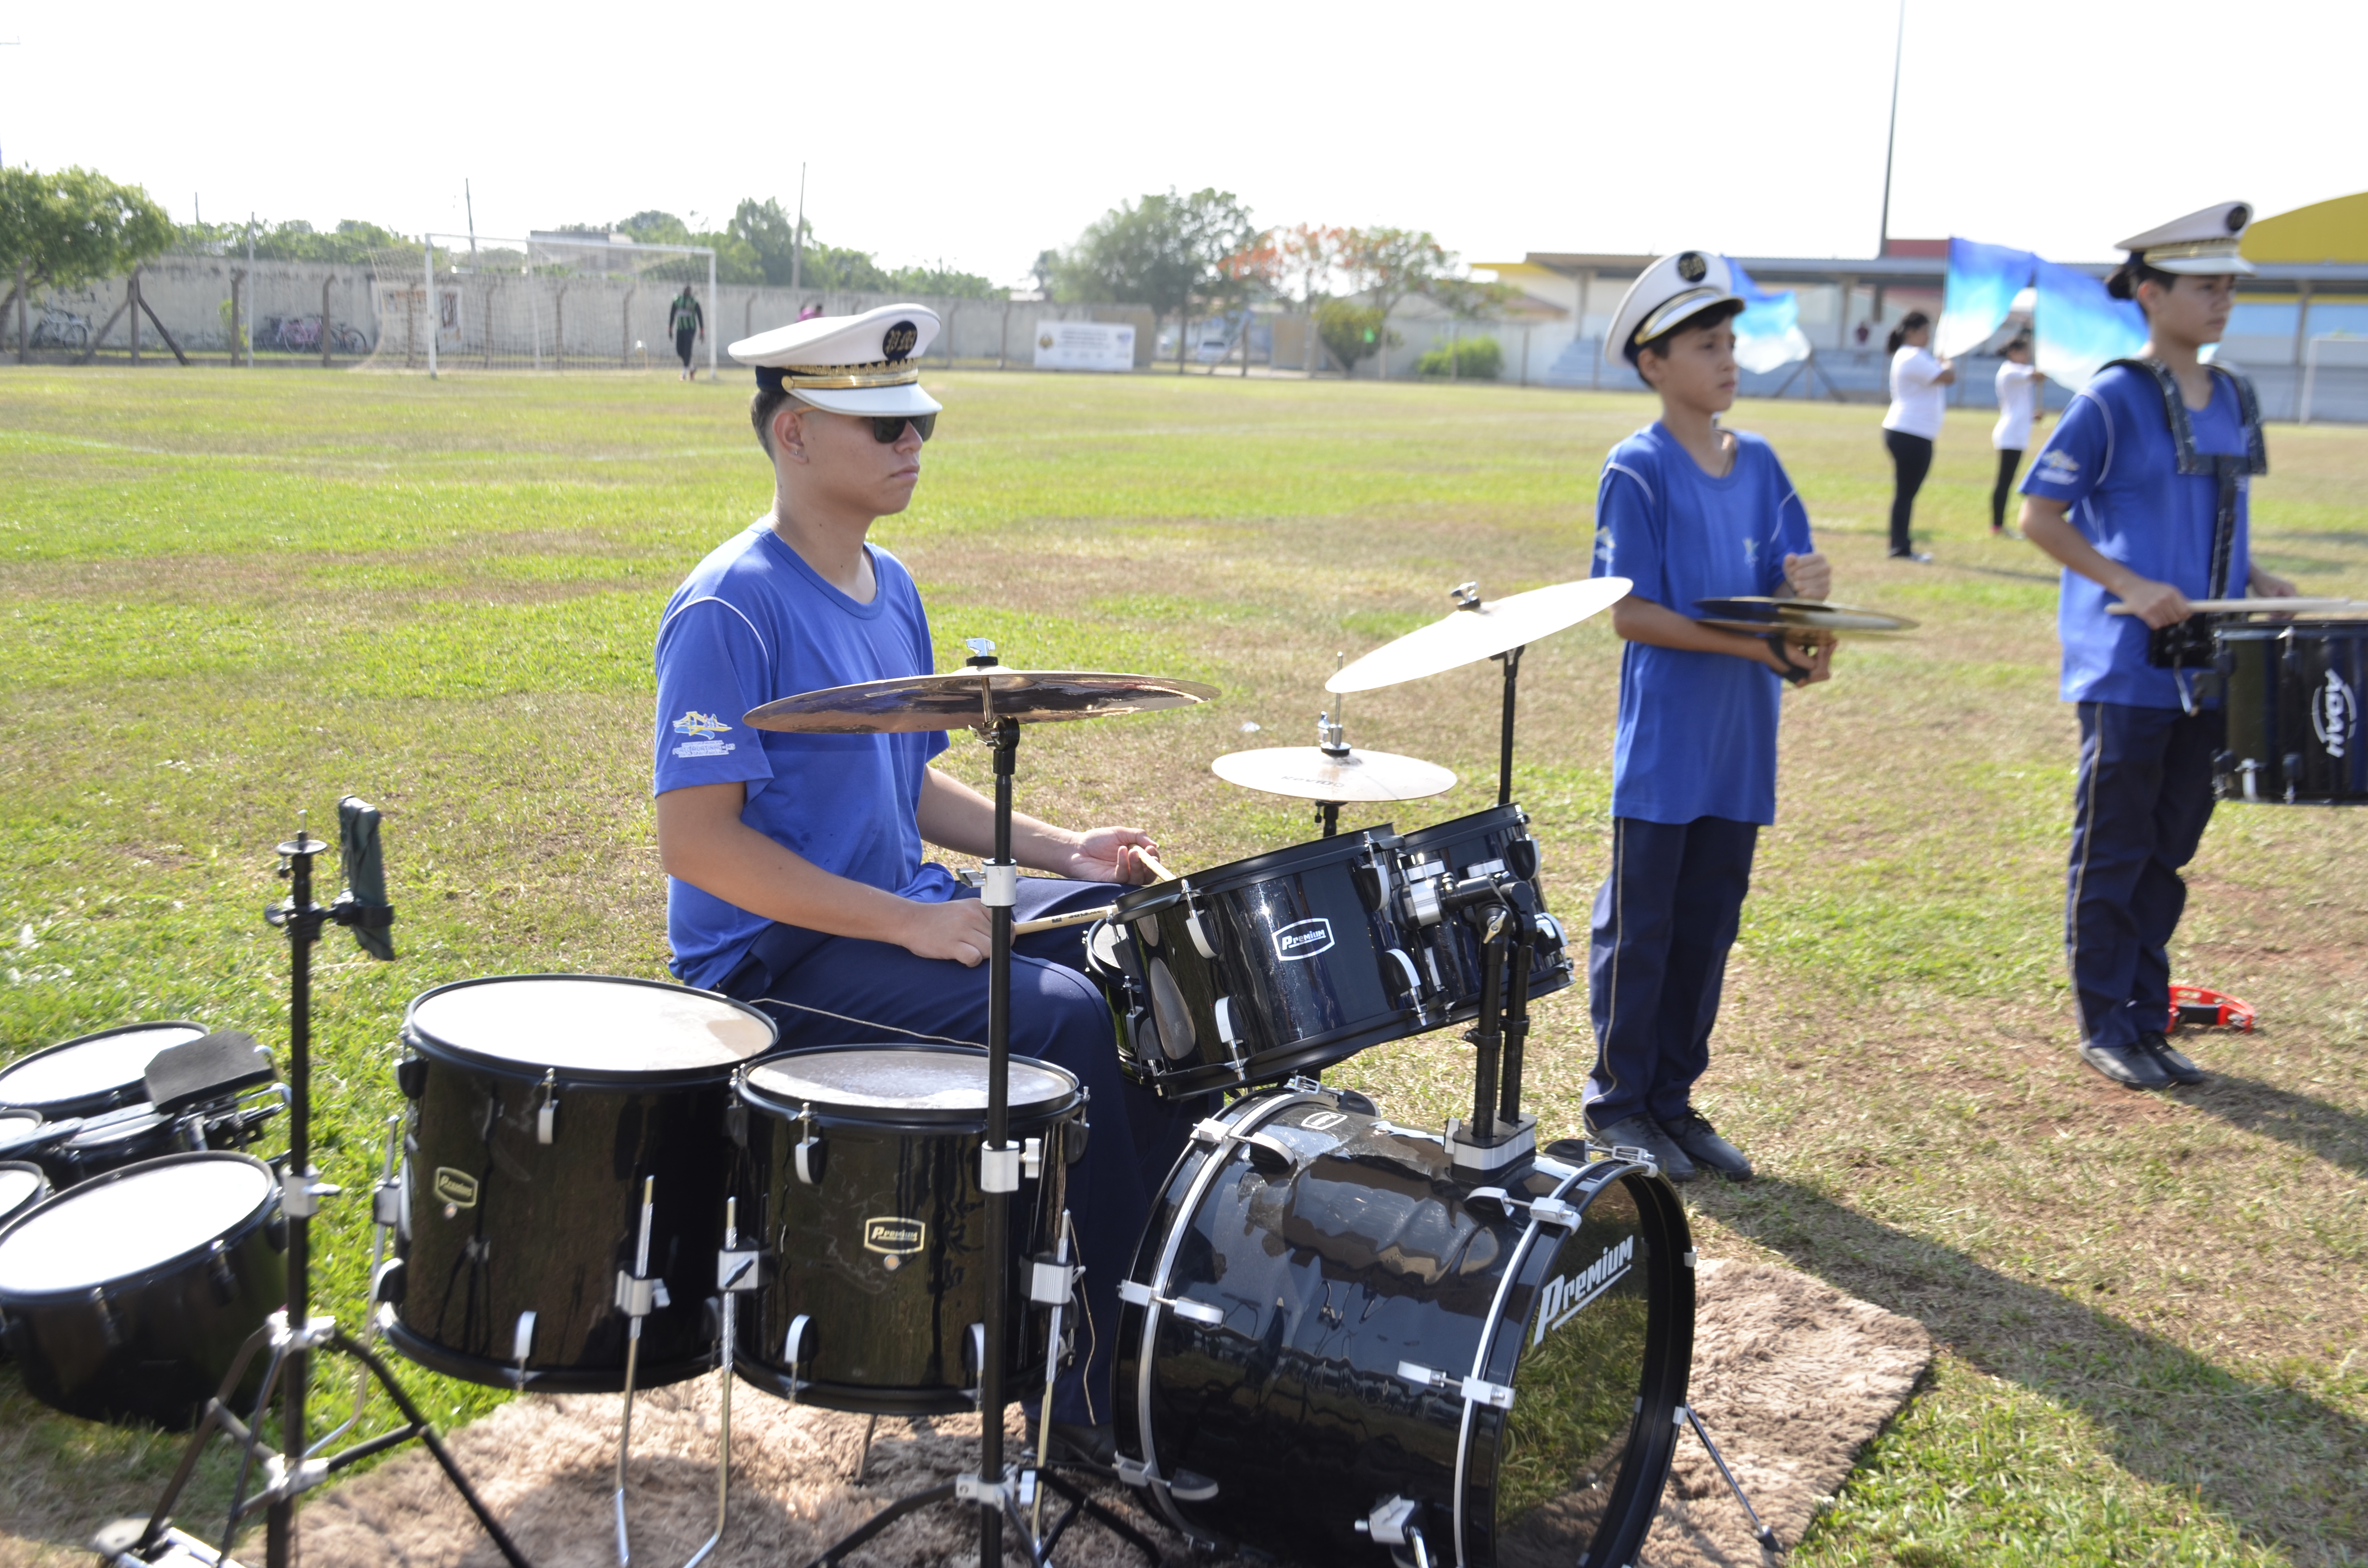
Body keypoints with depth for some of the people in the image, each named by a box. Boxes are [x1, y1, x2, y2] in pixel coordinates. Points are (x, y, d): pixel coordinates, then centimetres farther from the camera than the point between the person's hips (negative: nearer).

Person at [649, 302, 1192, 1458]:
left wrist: (1057, 849, 3)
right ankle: (1094, 1386, -10)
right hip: (777, 957, -9)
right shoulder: (729, 612, -17)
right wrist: (908, 925, -25)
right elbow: (697, 841, -22)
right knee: (1059, 1017, -25)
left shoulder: (888, 588, 10)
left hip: (903, 911, 9)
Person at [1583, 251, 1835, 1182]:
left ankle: (1674, 1097, 24)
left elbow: (1794, 573, 9)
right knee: (1639, 926, 3)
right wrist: (1746, 645, -22)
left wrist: (1806, 600, -15)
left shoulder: (1758, 463, 10)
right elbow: (1627, 612, -14)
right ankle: (1618, 1103, 16)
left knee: (1709, 925, 12)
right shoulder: (1638, 471, -9)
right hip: (1663, 742, -6)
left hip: (1740, 742, 6)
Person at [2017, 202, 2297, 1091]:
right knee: (2114, 850, 2)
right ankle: (2105, 1026, 14)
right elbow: (2039, 516, -11)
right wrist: (2130, 587, -19)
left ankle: (2149, 1019, 24)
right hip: (2125, 667, -6)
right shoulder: (2113, 400, -10)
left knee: (2170, 848, 13)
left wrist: (2253, 580, 4)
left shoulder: (2234, 400, 10)